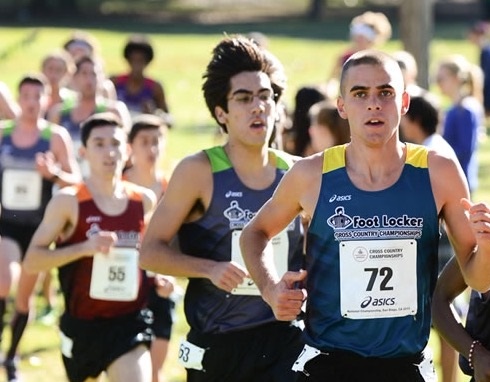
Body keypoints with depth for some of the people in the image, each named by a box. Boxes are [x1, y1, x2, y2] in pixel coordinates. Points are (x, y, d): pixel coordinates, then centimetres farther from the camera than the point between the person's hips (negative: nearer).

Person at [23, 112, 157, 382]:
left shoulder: (144, 200, 3)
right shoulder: (68, 201, -8)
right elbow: (31, 261, -13)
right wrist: (83, 248, -25)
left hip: (130, 322, 1)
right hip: (82, 325, -1)